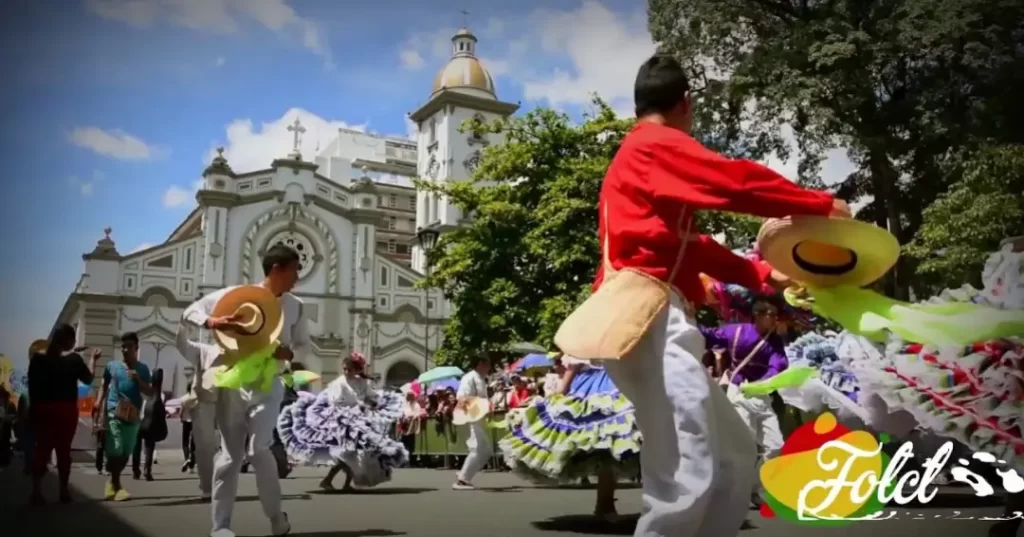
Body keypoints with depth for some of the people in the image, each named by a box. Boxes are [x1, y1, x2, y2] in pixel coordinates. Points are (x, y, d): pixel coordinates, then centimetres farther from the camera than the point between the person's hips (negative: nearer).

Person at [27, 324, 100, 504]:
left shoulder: (38, 359, 0)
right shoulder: (73, 359, -7)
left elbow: (32, 387, 2)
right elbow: (88, 379, 6)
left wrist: (34, 408, 10)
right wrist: (92, 359, 18)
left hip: (43, 408, 2)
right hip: (66, 409, -2)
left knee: (42, 448, 6)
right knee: (63, 449, 6)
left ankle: (36, 491, 1)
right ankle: (64, 491, 13)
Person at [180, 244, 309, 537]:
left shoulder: (295, 306, 5)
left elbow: (304, 343, 15)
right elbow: (189, 312, -3)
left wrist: (289, 352, -8)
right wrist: (211, 322, -25)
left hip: (268, 385, 1)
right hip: (233, 383, -1)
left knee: (260, 450, -11)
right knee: (230, 455, 3)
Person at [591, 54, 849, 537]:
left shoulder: (640, 160, 30)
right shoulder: (657, 147, 0)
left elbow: (691, 244, 31)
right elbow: (737, 182, -10)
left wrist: (763, 275, 30)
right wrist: (822, 205, 2)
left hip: (653, 318, 10)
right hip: (648, 313, -10)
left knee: (734, 461, 11)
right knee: (688, 476, -16)